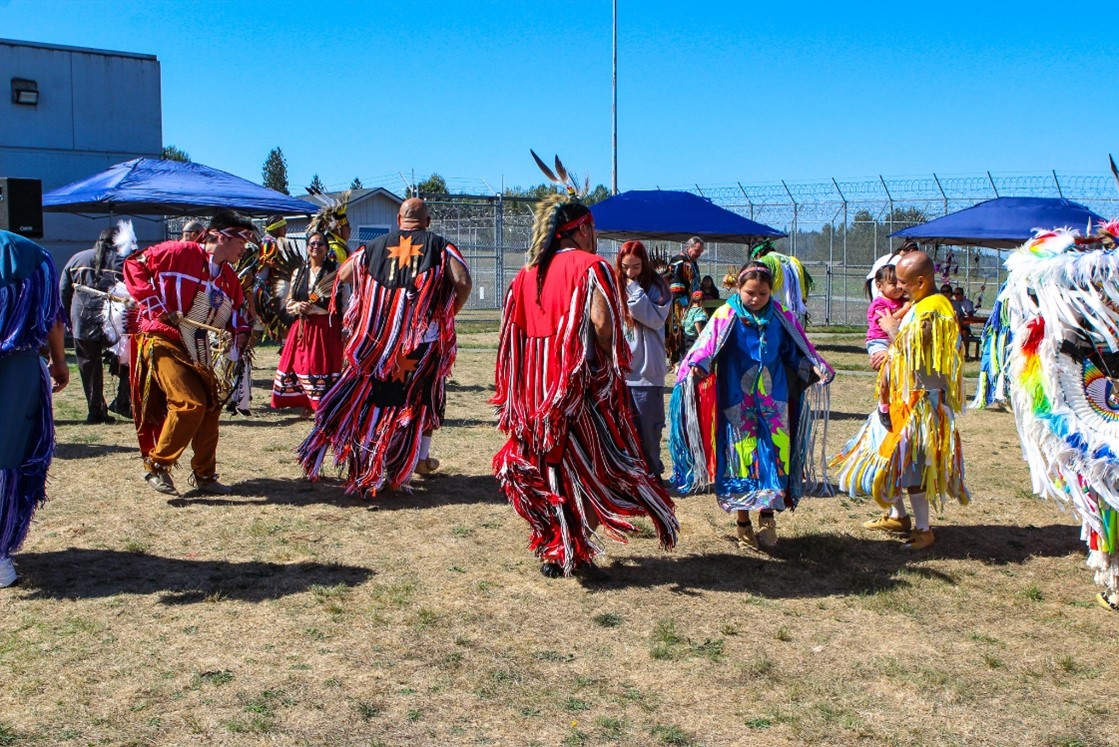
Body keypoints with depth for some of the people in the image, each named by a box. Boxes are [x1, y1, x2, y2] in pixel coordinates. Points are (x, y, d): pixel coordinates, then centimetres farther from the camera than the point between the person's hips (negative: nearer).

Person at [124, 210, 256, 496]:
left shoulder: (229, 277, 10)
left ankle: (204, 475, 22)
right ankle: (156, 465, 0)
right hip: (163, 341, -8)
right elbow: (134, 265, -9)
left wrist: (241, 330, -1)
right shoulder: (181, 252, -11)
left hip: (198, 351, 8)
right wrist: (154, 304, -16)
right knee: (190, 403, -18)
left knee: (210, 408, 8)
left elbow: (235, 311, 22)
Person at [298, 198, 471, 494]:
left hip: (380, 335, 2)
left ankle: (370, 463, 8)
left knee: (377, 391, 8)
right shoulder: (439, 246, 1)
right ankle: (420, 458, 21)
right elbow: (463, 282, -12)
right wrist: (450, 312, 3)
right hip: (425, 334, -1)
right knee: (422, 393, 13)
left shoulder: (377, 245, 8)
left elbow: (344, 274, 11)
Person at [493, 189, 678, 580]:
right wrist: (610, 359, -6)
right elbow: (602, 320, -23)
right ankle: (579, 556, 5)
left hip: (536, 387, 6)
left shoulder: (526, 273, 11)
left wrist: (520, 391, 15)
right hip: (580, 384, -6)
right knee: (589, 467, 5)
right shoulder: (590, 266, -8)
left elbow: (512, 334, 9)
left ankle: (550, 552, 19)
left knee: (548, 465, 15)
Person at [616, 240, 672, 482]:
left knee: (648, 428, 3)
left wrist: (634, 290, -13)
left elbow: (656, 318, -15)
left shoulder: (656, 287, 0)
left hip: (647, 370, -2)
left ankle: (652, 472, 17)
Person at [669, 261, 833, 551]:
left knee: (775, 456, -4)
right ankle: (743, 523, 15)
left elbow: (797, 352, 11)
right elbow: (707, 346, -12)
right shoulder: (726, 316, -4)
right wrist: (697, 366, -31)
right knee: (741, 458, 3)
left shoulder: (781, 317, 5)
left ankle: (767, 517, 10)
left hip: (774, 403, 2)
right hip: (737, 403, -2)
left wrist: (815, 367, -6)